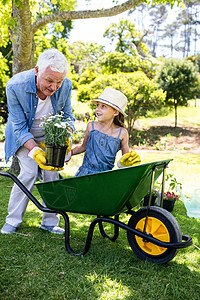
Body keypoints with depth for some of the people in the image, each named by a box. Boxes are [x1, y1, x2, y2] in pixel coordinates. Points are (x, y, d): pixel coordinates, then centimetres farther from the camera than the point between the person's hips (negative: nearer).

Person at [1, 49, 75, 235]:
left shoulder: (66, 85, -24)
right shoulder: (15, 86, -32)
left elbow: (67, 116, -7)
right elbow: (20, 127, -25)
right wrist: (35, 150, -39)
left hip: (50, 135, 3)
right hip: (24, 136, -2)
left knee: (52, 174, -5)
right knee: (29, 172, -15)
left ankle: (49, 223, 9)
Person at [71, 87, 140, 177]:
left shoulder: (122, 133, -3)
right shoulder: (91, 126, 1)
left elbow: (126, 155, 9)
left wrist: (128, 161, -12)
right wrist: (70, 152, 6)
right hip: (85, 172, 0)